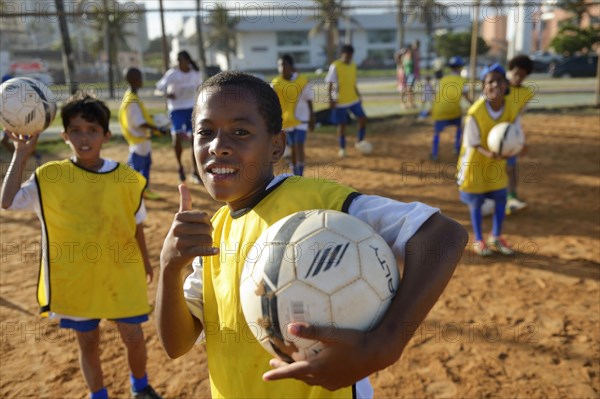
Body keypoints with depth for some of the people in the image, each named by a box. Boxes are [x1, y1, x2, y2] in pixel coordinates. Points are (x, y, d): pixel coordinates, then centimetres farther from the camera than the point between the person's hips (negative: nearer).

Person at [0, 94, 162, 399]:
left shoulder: (126, 179, -8)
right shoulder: (49, 177, -7)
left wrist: (144, 261, 14)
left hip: (121, 276, 0)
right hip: (75, 280, 0)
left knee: (133, 337, 12)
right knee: (88, 343, 16)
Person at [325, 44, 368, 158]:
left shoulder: (353, 65, 7)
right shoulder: (335, 66, -12)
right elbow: (329, 84, -12)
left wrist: (358, 95, 17)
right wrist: (330, 100, -17)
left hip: (354, 99, 5)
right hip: (340, 101, -5)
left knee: (363, 118, -3)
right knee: (342, 124, 2)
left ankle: (359, 142, 14)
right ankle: (342, 148, 17)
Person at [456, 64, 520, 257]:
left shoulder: (512, 109, -14)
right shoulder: (475, 113, -27)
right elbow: (472, 144, -21)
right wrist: (488, 153, -39)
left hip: (498, 162, 5)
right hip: (475, 161, -4)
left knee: (501, 199, 11)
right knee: (475, 202, 7)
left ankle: (496, 237, 30)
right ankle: (478, 240, 24)